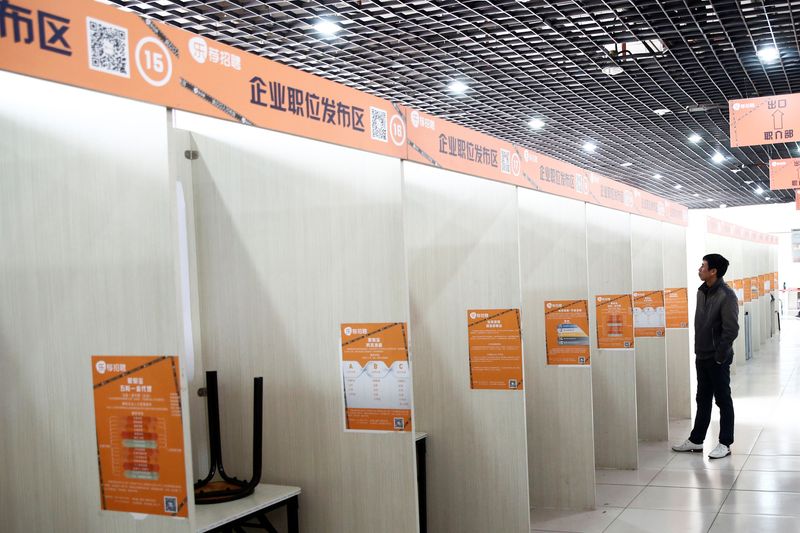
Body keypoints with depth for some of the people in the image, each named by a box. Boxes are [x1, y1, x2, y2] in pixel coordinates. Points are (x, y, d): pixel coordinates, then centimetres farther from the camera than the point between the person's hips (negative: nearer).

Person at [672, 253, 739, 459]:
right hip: (702, 357, 8)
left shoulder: (726, 295, -17)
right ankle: (696, 440, 24)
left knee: (723, 400, 4)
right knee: (702, 400, 15)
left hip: (718, 359, -8)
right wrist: (699, 351, 12)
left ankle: (725, 444, 13)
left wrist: (719, 356, -15)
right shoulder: (702, 291, 7)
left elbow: (731, 330, -18)